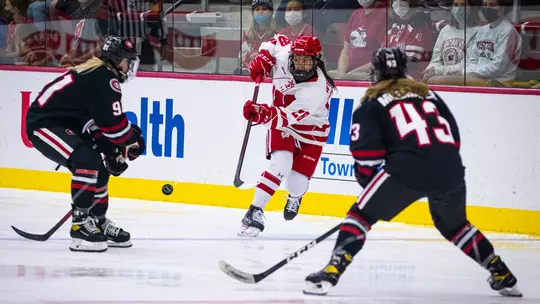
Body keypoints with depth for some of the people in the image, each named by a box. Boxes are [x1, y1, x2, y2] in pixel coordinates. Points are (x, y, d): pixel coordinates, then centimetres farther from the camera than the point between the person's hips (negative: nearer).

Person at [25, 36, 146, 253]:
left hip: (63, 125, 11)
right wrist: (133, 141, -2)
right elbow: (114, 124, -20)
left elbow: (102, 122, 17)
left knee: (99, 169, 15)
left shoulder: (100, 76, 13)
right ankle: (80, 226, -26)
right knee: (87, 160, -27)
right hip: (43, 124, -11)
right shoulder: (103, 80, -20)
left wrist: (113, 150, 8)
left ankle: (99, 223, 27)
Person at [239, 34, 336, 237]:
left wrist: (262, 114, -56)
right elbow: (276, 41, 4)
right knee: (281, 165, -21)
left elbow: (288, 117, -42)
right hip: (282, 123, 2)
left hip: (311, 130, -2)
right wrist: (262, 60, -9)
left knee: (298, 178, -4)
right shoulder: (284, 52, -23)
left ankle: (294, 198, 34)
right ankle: (255, 211, -19)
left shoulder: (318, 89, -36)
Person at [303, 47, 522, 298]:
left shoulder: (373, 103, 13)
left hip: (409, 170, -5)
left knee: (361, 214, 6)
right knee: (453, 225, 31)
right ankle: (502, 276, 32)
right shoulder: (429, 95, 27)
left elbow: (366, 151, 2)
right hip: (450, 171, 5)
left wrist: (367, 178, 19)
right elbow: (453, 136, 25)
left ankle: (331, 272, -11)